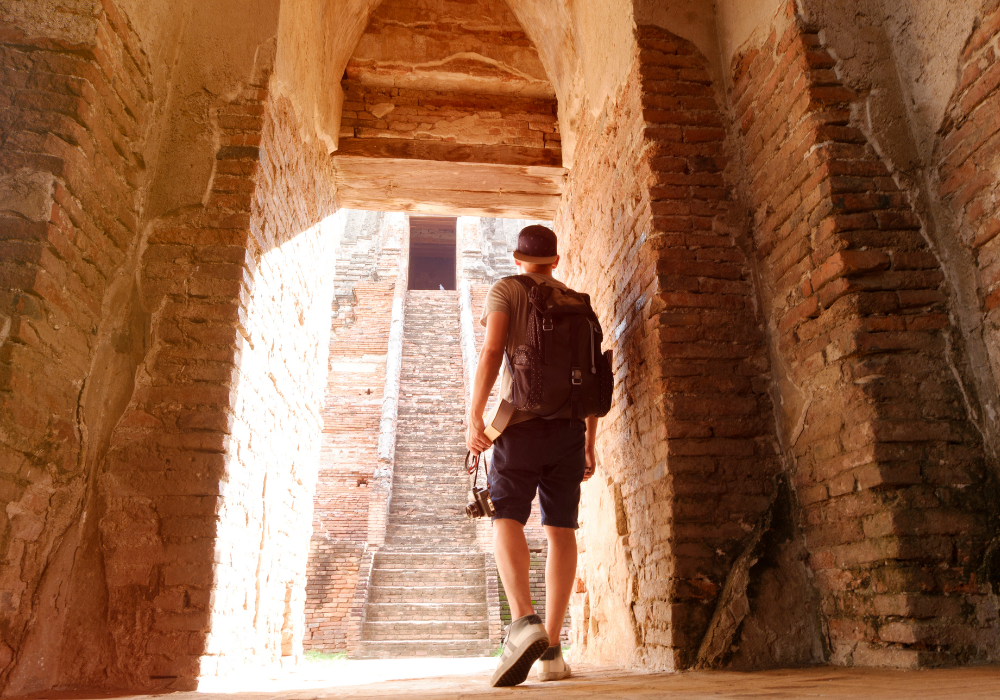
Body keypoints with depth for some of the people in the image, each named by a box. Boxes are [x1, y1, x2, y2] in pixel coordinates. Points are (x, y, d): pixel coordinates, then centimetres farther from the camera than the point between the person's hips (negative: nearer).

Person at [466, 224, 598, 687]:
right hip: (569, 424, 4)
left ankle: (524, 620, -30)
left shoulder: (506, 290, 7)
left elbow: (492, 351, -10)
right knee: (561, 530, 3)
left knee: (507, 518, -6)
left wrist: (474, 417, -13)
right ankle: (552, 649, 4)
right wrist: (590, 444, 17)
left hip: (522, 421, -3)